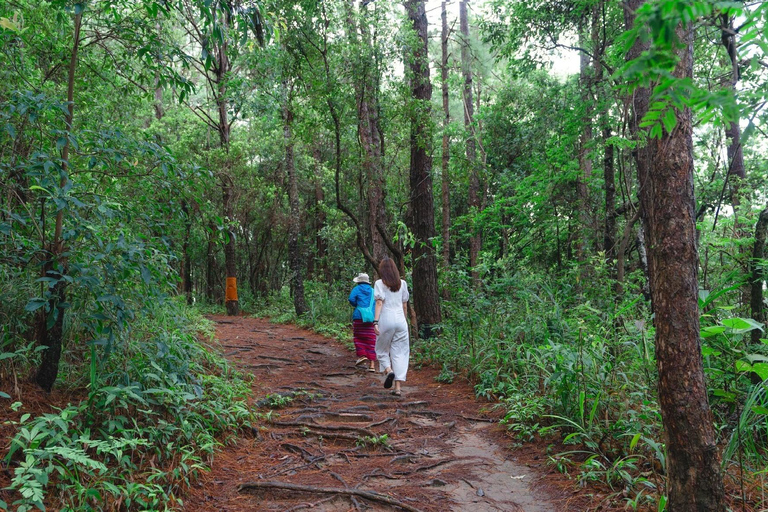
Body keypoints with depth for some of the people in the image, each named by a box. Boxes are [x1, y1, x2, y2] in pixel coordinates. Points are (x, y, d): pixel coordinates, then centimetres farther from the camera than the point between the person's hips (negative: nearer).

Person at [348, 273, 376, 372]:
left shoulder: (357, 289, 4)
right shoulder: (373, 291, 12)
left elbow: (351, 299, -11)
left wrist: (357, 306, 7)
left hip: (359, 316, -3)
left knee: (358, 337, 15)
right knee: (370, 341, 2)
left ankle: (362, 355, -2)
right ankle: (372, 364, -3)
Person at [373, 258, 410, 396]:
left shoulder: (380, 283, -1)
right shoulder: (402, 283, 9)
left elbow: (379, 302, -11)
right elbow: (405, 305, 13)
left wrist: (376, 321, -13)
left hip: (386, 320, -3)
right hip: (400, 320, 3)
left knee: (382, 349, 15)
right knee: (399, 352, 5)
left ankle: (388, 370, -14)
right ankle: (398, 387, 2)